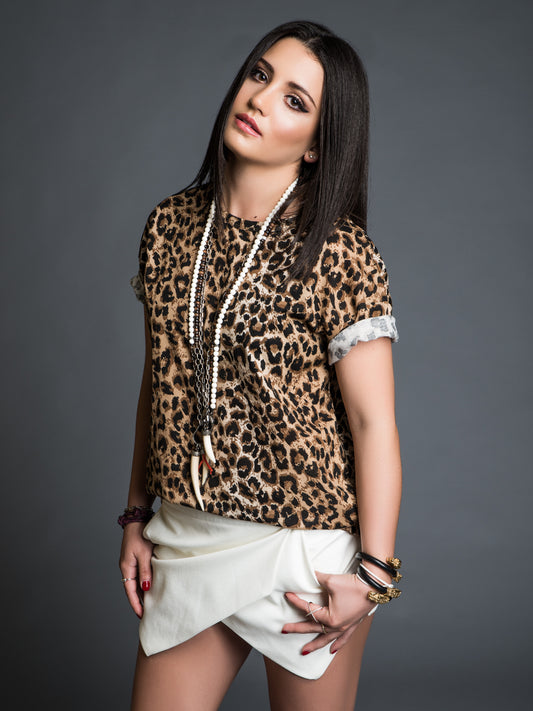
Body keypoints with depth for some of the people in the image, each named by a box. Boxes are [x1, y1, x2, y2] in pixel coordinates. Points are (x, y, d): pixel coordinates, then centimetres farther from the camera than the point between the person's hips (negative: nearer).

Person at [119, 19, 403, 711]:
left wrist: (372, 574, -14)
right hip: (187, 540, 5)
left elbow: (374, 422, -13)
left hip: (307, 548, -4)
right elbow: (159, 380, 10)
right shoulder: (172, 225, 2)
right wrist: (137, 514, 12)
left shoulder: (337, 253, -13)